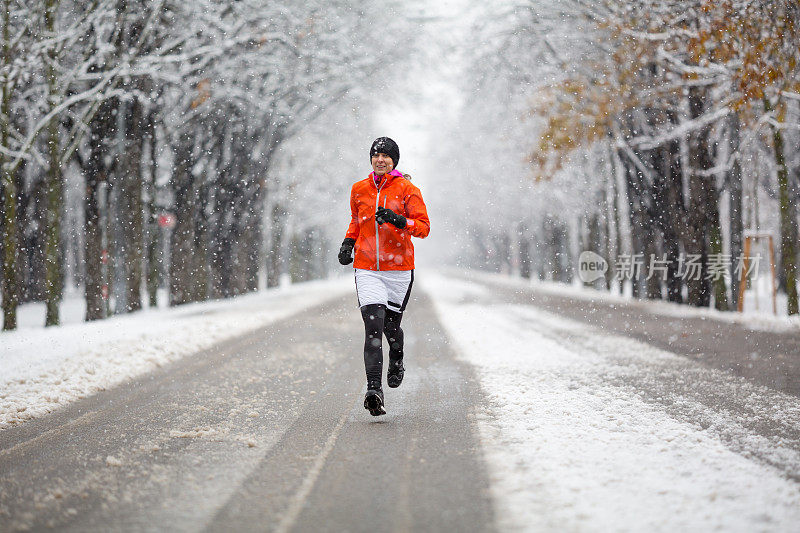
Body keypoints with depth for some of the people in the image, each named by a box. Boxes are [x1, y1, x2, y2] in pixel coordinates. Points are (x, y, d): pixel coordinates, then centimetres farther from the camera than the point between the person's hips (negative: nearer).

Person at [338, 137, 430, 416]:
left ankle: (397, 361, 46)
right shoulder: (359, 189, 9)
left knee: (391, 325, 10)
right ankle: (374, 389, -20)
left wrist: (399, 220, -22)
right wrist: (348, 243, 10)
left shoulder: (407, 189, -1)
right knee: (373, 326, -14)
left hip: (399, 267, -1)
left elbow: (424, 227, -6)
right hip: (367, 268, 1)